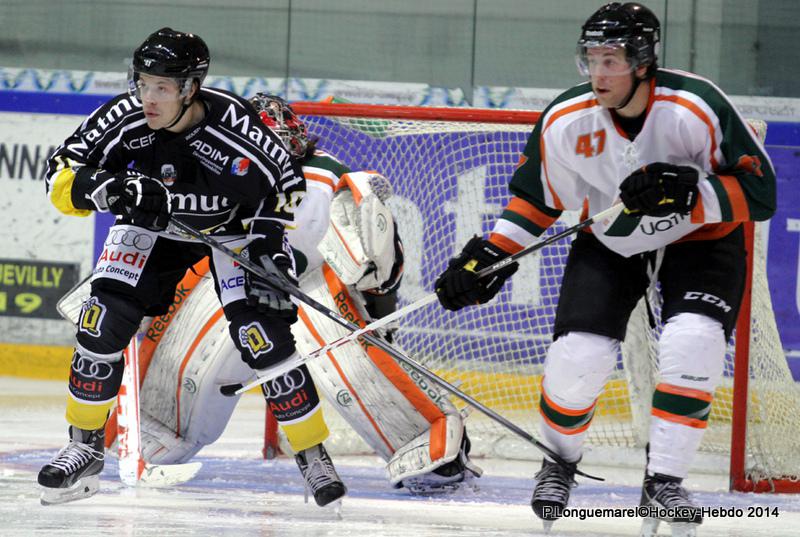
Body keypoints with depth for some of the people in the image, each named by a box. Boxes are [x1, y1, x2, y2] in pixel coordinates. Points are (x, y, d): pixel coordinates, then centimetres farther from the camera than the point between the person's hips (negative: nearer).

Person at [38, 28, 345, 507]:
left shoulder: (232, 122, -32)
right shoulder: (124, 118, -27)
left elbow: (285, 178, -14)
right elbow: (62, 176, -21)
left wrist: (273, 238, -22)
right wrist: (102, 188, -40)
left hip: (234, 225, -3)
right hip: (151, 226, 3)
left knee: (264, 337, -16)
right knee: (104, 322, -11)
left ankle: (312, 453, -2)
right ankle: (85, 447, 4)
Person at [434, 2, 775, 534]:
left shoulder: (697, 108, -29)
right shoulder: (566, 121, -17)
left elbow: (758, 191, -24)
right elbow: (534, 197, 1)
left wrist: (686, 194, -38)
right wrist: (487, 256, -8)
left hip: (699, 237, -2)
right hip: (610, 243, 2)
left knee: (693, 343, -26)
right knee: (578, 354, -12)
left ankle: (664, 480, -12)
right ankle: (560, 460, 18)